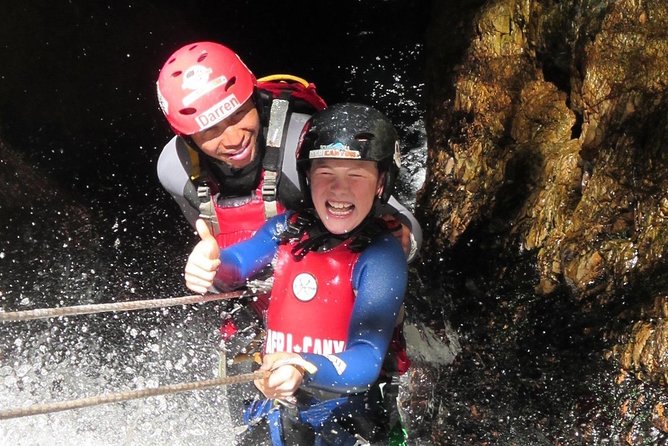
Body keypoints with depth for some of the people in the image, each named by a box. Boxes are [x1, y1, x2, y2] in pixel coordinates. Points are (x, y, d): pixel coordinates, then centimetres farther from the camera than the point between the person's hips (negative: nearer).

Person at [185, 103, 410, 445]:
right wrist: (209, 265, -37)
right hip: (277, 410, 4)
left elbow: (367, 359, -25)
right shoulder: (287, 229, -3)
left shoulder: (381, 255, -17)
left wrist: (305, 370, -43)